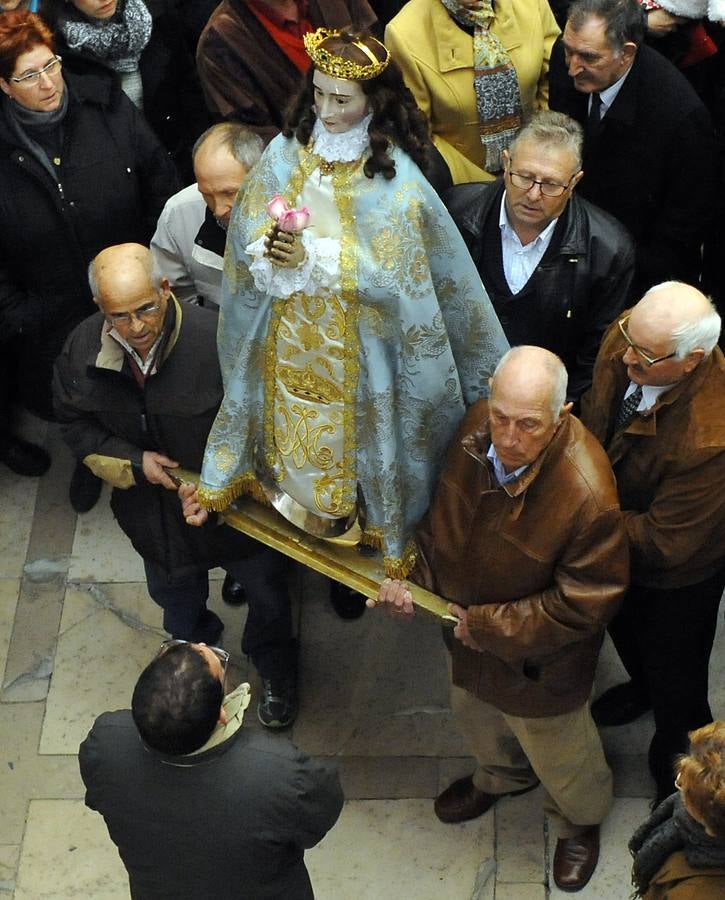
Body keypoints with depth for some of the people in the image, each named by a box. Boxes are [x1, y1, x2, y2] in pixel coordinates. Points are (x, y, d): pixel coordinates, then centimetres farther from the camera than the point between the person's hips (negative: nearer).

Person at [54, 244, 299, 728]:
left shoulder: (218, 338, -33)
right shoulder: (82, 351, -19)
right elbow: (77, 426, -2)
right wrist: (133, 463, -17)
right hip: (156, 512, 3)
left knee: (266, 596, 22)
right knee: (175, 597, 31)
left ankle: (275, 671, 55)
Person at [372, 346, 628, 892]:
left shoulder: (588, 495, -40)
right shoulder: (477, 427, -21)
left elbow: (583, 603, -27)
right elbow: (445, 511, -1)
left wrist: (488, 627, -21)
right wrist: (413, 574, -13)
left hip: (539, 660, -6)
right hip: (469, 625, 6)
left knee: (555, 749, 22)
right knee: (475, 712, 34)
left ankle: (581, 821, 57)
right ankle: (503, 774, 69)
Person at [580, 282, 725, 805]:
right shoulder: (627, 338, -26)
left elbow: (665, 541, -33)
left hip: (675, 574, -6)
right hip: (617, 542, 6)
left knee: (674, 673, 21)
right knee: (624, 626, 35)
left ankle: (679, 764, 52)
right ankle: (642, 684, 70)